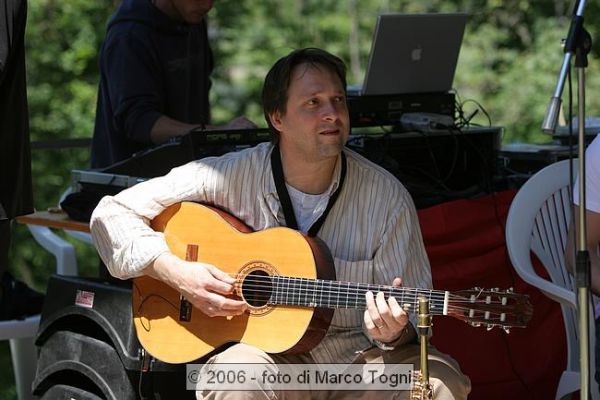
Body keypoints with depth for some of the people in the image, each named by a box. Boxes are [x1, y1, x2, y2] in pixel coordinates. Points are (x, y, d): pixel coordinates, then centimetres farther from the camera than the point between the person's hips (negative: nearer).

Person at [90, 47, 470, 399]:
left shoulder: (386, 196, -4)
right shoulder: (231, 177, -5)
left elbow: (415, 313, 0)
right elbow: (111, 214, -2)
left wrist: (393, 333, -23)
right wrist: (176, 272, -15)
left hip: (360, 354, 2)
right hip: (266, 350, -2)